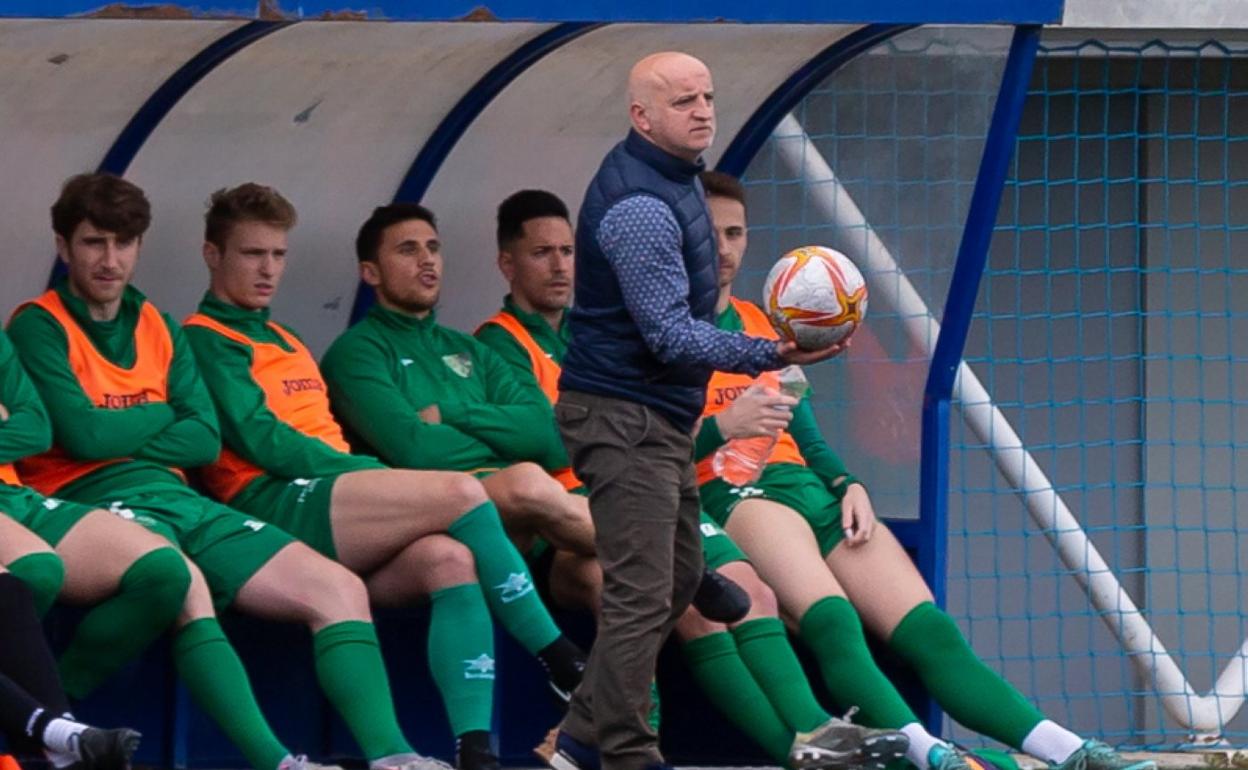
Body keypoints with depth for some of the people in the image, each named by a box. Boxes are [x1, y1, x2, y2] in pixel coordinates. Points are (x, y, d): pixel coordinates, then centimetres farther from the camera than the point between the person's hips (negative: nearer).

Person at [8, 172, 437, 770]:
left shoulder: (158, 330, 22)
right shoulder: (38, 329, 3)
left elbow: (205, 440, 10)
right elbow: (82, 435, -11)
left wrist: (119, 433, -3)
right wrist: (161, 417, 5)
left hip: (178, 497, 7)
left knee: (339, 590, -10)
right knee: (185, 582, -41)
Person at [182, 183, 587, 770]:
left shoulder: (285, 344, 32)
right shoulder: (207, 341, 5)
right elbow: (261, 442, -7)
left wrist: (374, 474, 3)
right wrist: (365, 471, -8)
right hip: (277, 504, -7)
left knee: (448, 558, -25)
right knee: (460, 493, -24)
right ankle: (564, 664, -19)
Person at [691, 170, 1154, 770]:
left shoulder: (758, 323, 28)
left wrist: (848, 486, 6)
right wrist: (720, 428, -24)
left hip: (812, 488, 6)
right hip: (728, 494, -6)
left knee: (929, 629, -15)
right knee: (831, 619, -35)